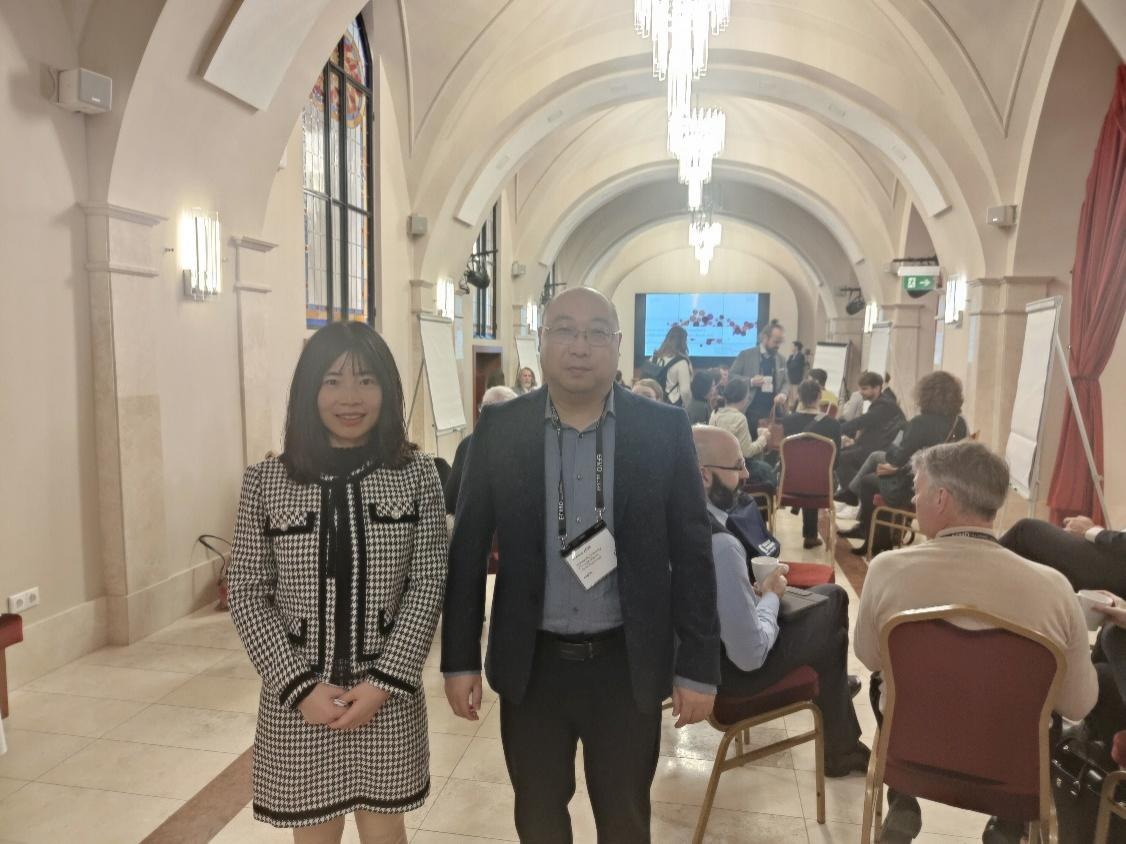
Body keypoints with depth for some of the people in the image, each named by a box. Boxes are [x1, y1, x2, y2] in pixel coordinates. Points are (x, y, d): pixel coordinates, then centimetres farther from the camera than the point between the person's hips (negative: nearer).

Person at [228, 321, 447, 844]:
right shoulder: (265, 482, -5)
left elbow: (428, 583, -5)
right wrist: (300, 687, -11)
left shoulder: (416, 475, -5)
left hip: (389, 696, 0)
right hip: (297, 702, 0)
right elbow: (248, 596, -3)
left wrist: (385, 682, -12)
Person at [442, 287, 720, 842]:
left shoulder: (664, 429, -7)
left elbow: (692, 554, -4)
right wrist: (459, 658, 0)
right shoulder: (499, 429, -5)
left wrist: (698, 666, -4)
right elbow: (467, 551, -1)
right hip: (531, 663, 1)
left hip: (627, 663, 0)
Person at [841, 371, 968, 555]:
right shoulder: (960, 423, -1)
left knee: (867, 481, 19)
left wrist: (891, 447, 4)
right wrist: (896, 467, 13)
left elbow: (898, 459, -19)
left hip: (914, 491, -8)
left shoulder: (921, 423, -23)